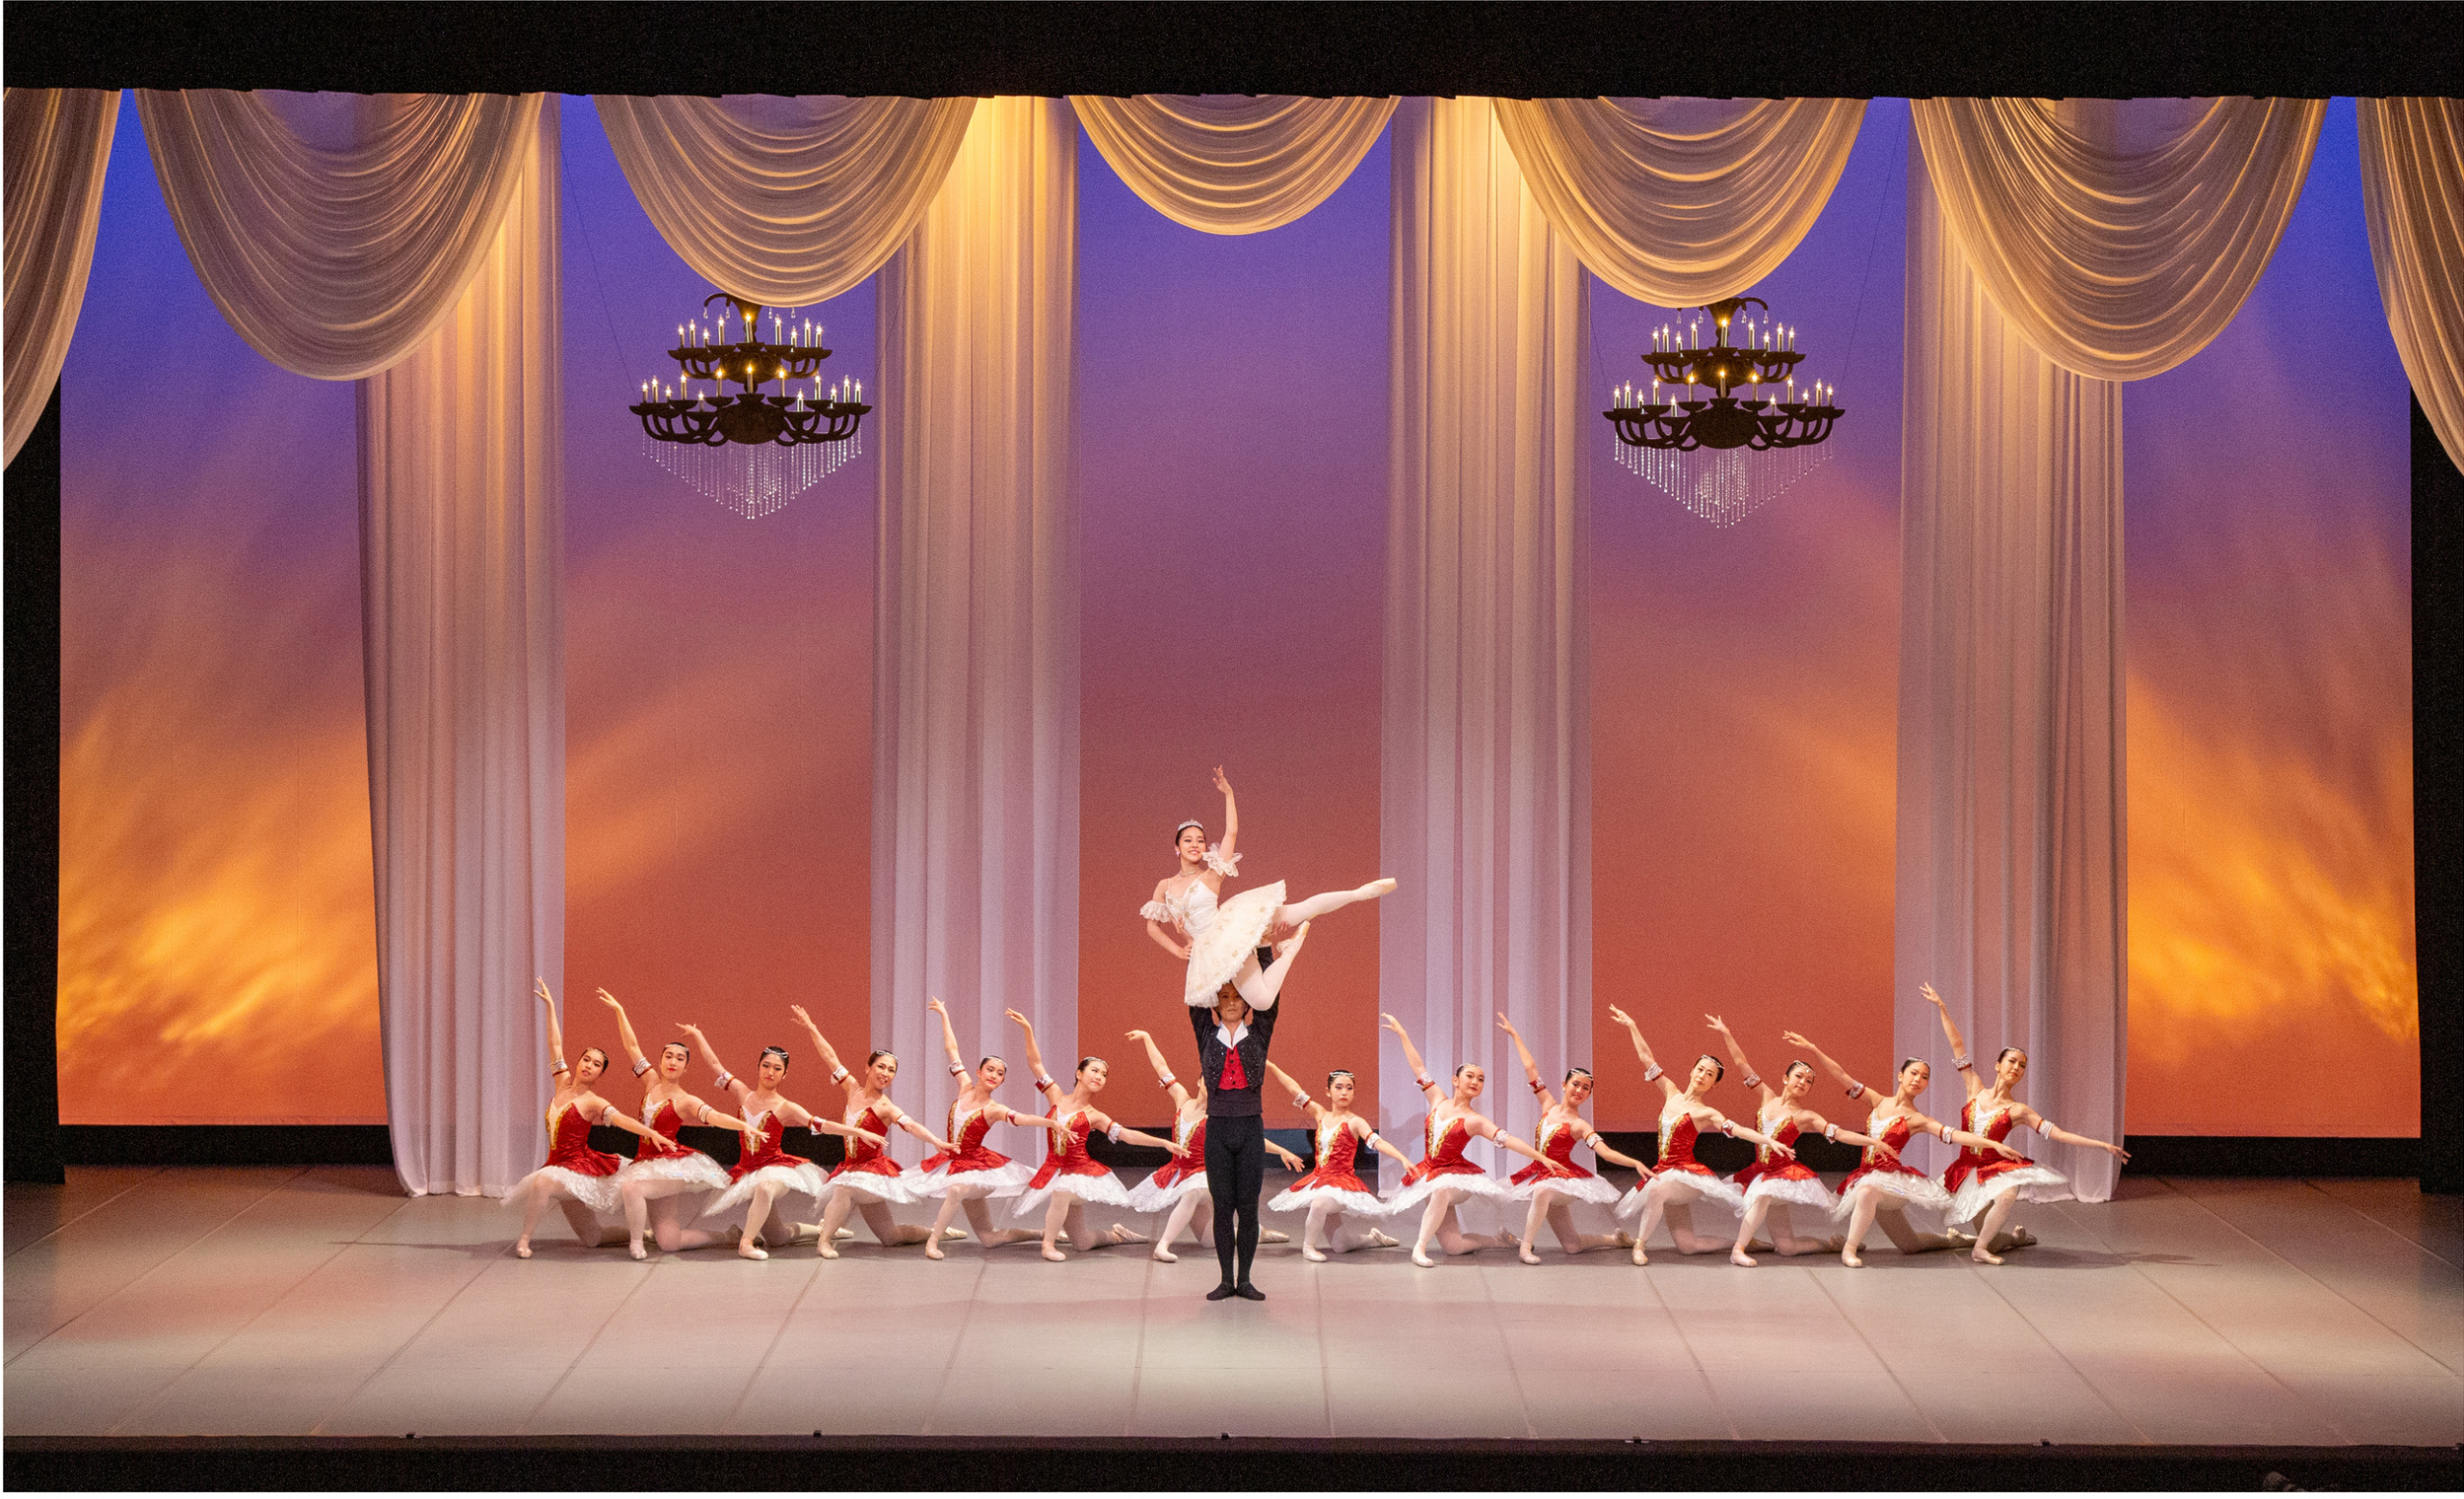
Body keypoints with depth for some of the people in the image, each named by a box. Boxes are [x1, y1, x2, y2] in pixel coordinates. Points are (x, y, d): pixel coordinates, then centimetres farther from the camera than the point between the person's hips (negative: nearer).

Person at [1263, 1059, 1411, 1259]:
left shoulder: (1355, 1123, -8)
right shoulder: (1320, 1114, 6)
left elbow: (1378, 1142, -21)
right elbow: (1295, 1091, 6)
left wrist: (1403, 1159, -37)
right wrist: (1271, 1067, 5)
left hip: (1342, 1182, -5)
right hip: (1318, 1180, 5)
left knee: (1320, 1203, -38)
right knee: (1340, 1246, 7)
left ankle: (1309, 1244, -13)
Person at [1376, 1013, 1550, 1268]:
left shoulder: (1475, 1121, -4)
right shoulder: (1438, 1100, 6)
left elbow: (1509, 1141, -12)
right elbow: (1419, 1068, 9)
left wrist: (1542, 1158, -21)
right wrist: (1402, 1034, 10)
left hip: (1456, 1174, -3)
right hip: (1429, 1174, 3)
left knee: (1441, 1191, -43)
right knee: (1453, 1247, -5)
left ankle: (1420, 1245, -34)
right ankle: (1498, 1239, 22)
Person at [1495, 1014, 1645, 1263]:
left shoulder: (1580, 1126, -9)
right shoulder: (1549, 1106, 5)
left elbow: (1606, 1152, -21)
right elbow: (1531, 1068, 9)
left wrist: (1635, 1163, -38)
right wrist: (1514, 1035, 14)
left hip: (1563, 1178, -5)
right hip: (1541, 1173, 5)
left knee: (1542, 1191, -42)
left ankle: (1526, 1245, -28)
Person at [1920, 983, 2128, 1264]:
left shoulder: (2018, 1111, -3)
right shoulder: (1975, 1091, 2)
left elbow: (2058, 1134, -6)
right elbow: (1958, 1048, 3)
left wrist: (2101, 1144, -14)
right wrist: (1942, 1008, 3)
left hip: (1996, 1168, -2)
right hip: (1968, 1171, 2)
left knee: (2007, 1195, -39)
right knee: (1990, 1243, 2)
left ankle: (1981, 1247, -17)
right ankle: (2015, 1237, 38)